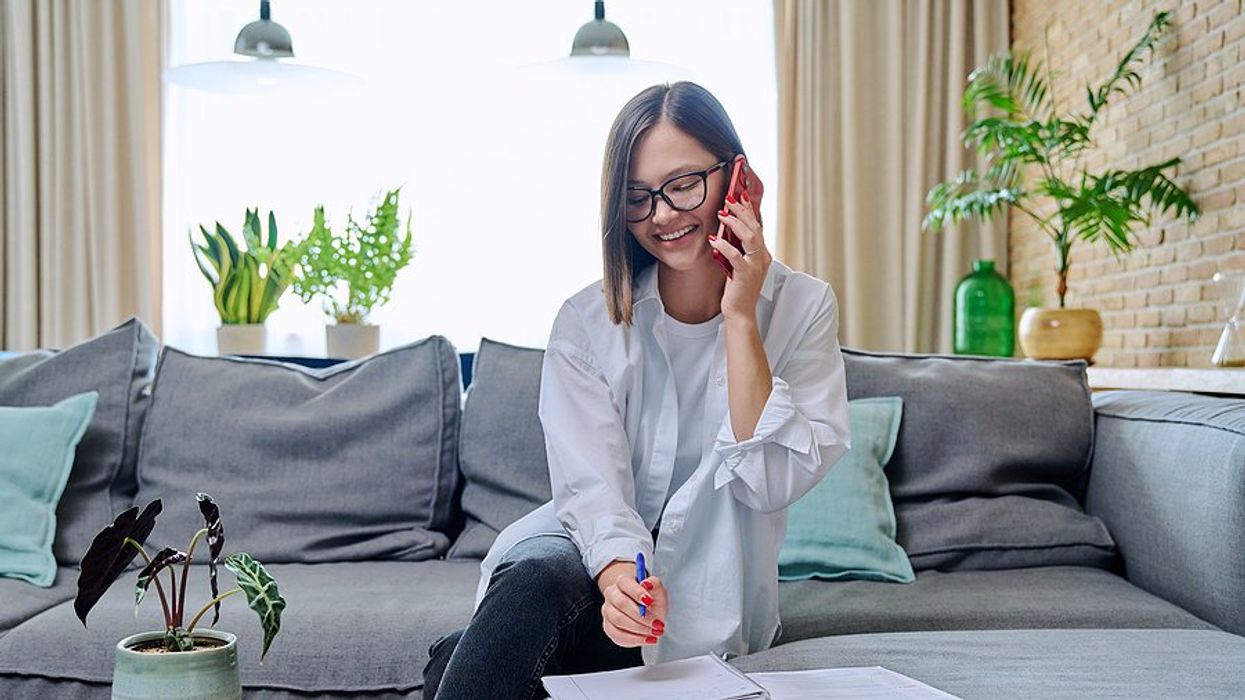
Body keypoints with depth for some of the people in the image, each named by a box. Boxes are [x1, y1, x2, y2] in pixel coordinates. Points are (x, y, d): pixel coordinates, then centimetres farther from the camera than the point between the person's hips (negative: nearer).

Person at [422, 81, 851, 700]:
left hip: (707, 589, -1)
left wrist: (740, 319, -19)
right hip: (593, 551, 1)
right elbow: (590, 481, -14)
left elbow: (773, 482, -14)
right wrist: (621, 574, -35)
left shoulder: (802, 308, -3)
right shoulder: (587, 321, -3)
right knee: (533, 586, -36)